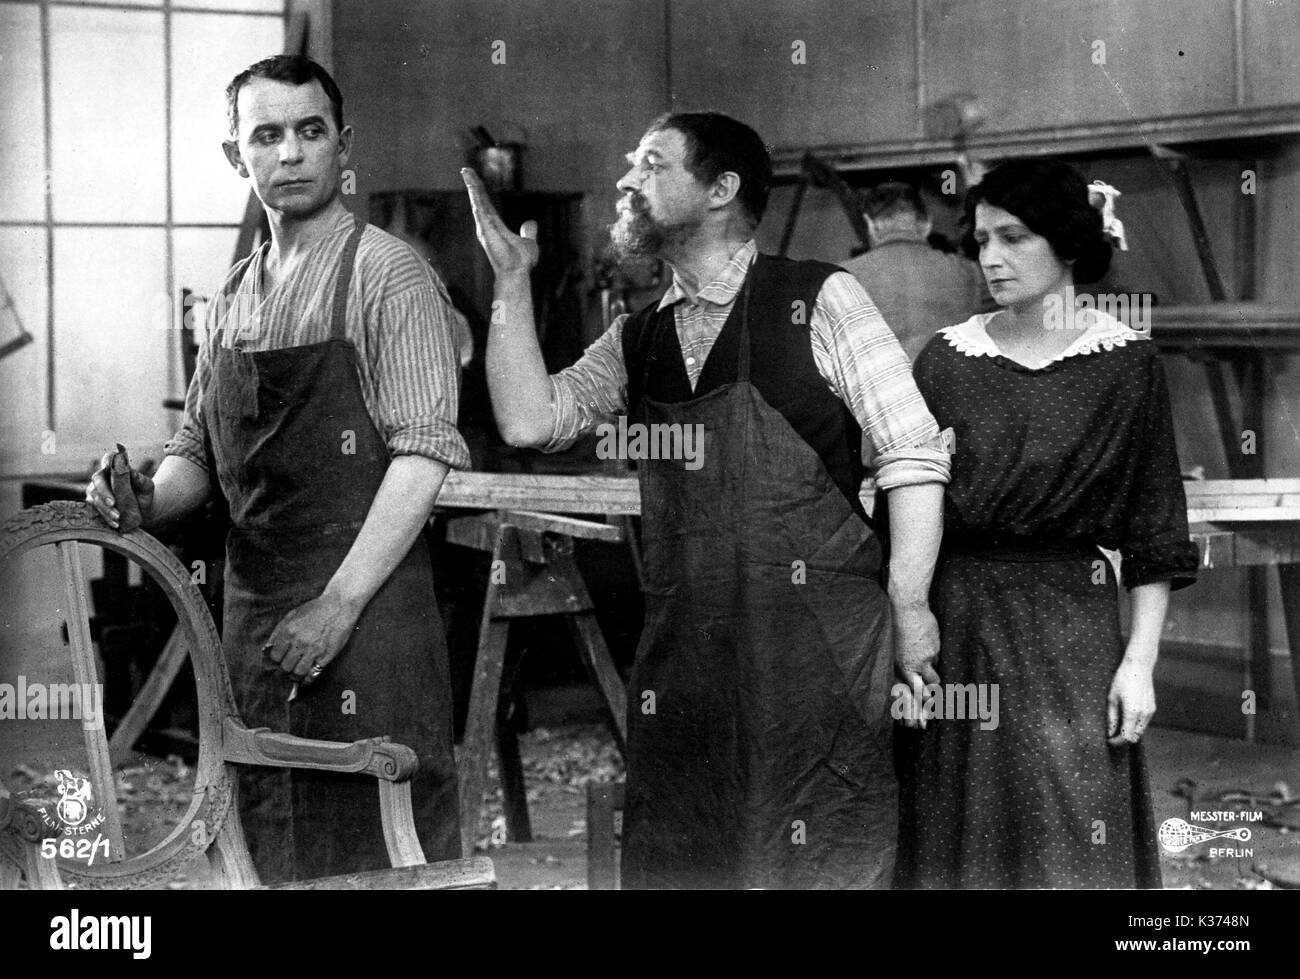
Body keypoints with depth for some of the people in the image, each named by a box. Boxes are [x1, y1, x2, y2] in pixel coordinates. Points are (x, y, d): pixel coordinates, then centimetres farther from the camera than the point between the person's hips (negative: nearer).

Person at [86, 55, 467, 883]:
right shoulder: (234, 300, 15)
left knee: (373, 854, -6)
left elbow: (425, 452, -14)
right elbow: (199, 452, 21)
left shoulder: (386, 274, -6)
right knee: (272, 847, 10)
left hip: (367, 606, -6)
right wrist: (146, 499, -2)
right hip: (255, 613, 7)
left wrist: (339, 605, -19)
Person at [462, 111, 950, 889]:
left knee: (818, 862, -4)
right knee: (675, 861, 7)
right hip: (685, 647, 5)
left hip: (820, 641, -5)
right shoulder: (637, 341, 15)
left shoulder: (820, 301, -1)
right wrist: (513, 278, 5)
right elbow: (529, 421, 4)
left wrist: (910, 609, -10)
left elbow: (912, 455, -4)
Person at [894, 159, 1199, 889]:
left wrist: (1140, 661, -7)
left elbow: (1154, 540, -1)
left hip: (1071, 632, -2)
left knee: (1072, 850, 1)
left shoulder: (1126, 364, 0)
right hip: (953, 629, 2)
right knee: (958, 845, 7)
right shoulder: (946, 359, 5)